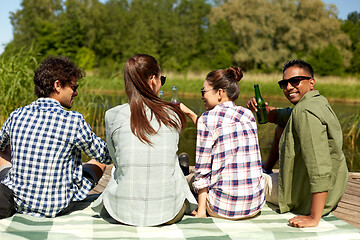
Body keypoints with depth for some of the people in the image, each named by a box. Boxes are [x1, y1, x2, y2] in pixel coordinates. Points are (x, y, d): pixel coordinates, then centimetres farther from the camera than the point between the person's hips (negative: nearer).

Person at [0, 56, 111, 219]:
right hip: (57, 208, -3)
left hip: (19, 203, 4)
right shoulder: (73, 121, -18)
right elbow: (105, 156, -4)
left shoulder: (17, 116, -6)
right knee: (100, 162, 22)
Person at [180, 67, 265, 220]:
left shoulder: (209, 117, -10)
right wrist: (190, 114, 28)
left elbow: (202, 169, -9)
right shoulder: (248, 115, 7)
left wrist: (201, 210, -3)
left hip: (225, 207, -6)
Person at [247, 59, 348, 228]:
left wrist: (314, 218, -36)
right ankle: (266, 169, 38)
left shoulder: (305, 112, -28)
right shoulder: (318, 101, 3)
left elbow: (321, 169, -37)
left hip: (304, 197, -9)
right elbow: (278, 116, 19)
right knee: (281, 127, 20)